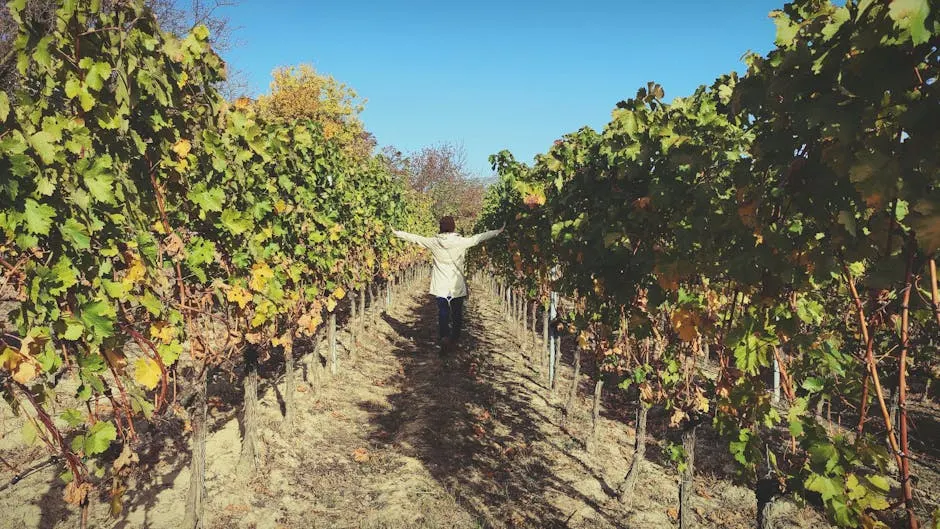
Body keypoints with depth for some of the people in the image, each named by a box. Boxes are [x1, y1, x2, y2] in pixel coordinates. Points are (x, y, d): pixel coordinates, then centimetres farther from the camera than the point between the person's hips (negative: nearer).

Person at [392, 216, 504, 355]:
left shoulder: (434, 242, -4)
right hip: (457, 286, -1)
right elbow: (479, 238, 1)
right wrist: (498, 231, 12)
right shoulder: (461, 242, -8)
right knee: (457, 314, 13)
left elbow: (414, 238, 5)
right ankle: (454, 341, 20)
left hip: (440, 286, 1)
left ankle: (444, 338, -16)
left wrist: (396, 233, 19)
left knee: (442, 314, 5)